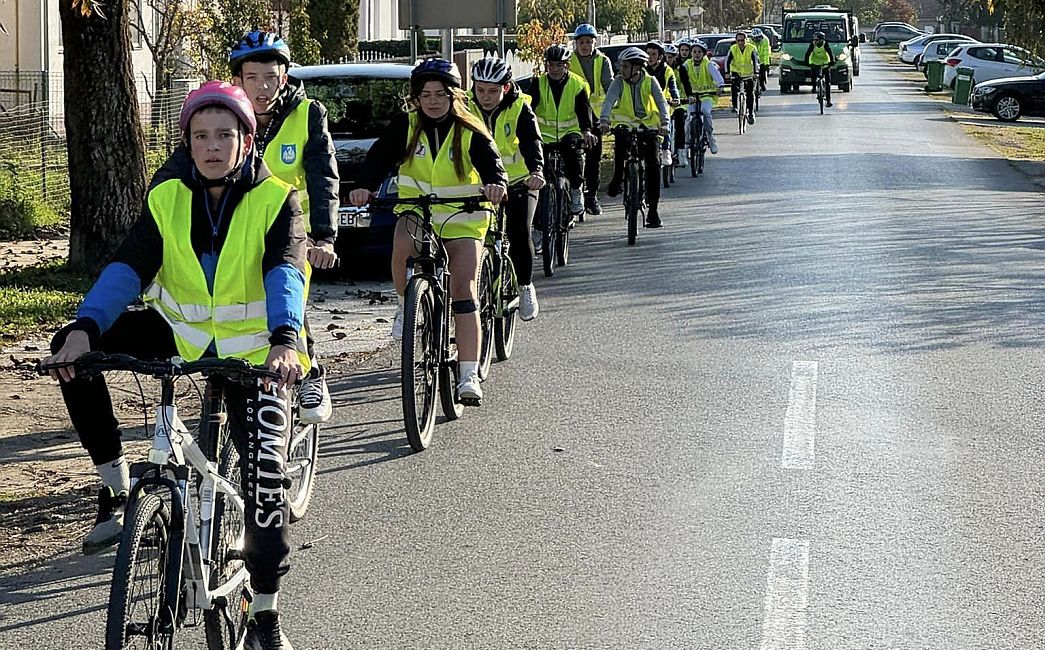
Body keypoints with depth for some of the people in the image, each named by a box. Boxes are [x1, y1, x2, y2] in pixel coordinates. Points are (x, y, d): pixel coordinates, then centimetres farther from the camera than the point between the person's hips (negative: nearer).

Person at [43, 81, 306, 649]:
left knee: (265, 476, -13)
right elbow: (127, 268, -18)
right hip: (180, 331, 3)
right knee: (72, 351, -17)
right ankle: (117, 487, -7)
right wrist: (84, 329, -36)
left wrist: (285, 340, -50)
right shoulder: (168, 199, -5)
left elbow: (284, 273, -29)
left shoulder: (275, 200, -13)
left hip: (253, 351, -3)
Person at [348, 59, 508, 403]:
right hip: (416, 210, 1)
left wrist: (496, 183, -43)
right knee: (402, 246, -34)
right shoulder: (406, 126, -5)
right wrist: (364, 187, -33)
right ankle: (406, 306, -5)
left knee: (464, 291, -11)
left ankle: (469, 376, -10)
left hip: (462, 218, -1)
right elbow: (380, 157, -13)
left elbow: (491, 162, -19)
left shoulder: (470, 132, -8)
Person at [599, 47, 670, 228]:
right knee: (620, 149, -30)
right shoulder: (619, 81, -7)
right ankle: (617, 179, 3)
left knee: (654, 164, -13)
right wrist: (604, 120, -39)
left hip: (649, 125, 0)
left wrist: (664, 123, -36)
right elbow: (610, 100, -21)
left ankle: (653, 209, -6)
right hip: (625, 124, 0)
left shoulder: (650, 81, -8)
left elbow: (661, 102, -19)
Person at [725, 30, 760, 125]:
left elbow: (755, 61, -15)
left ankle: (751, 113, 4)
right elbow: (727, 61, -10)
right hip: (736, 72, 0)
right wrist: (727, 72, -24)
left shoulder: (752, 49, -10)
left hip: (749, 74, 0)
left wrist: (755, 72, -28)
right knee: (734, 87, -25)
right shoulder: (733, 49, -7)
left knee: (750, 93, -5)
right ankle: (735, 105, -8)